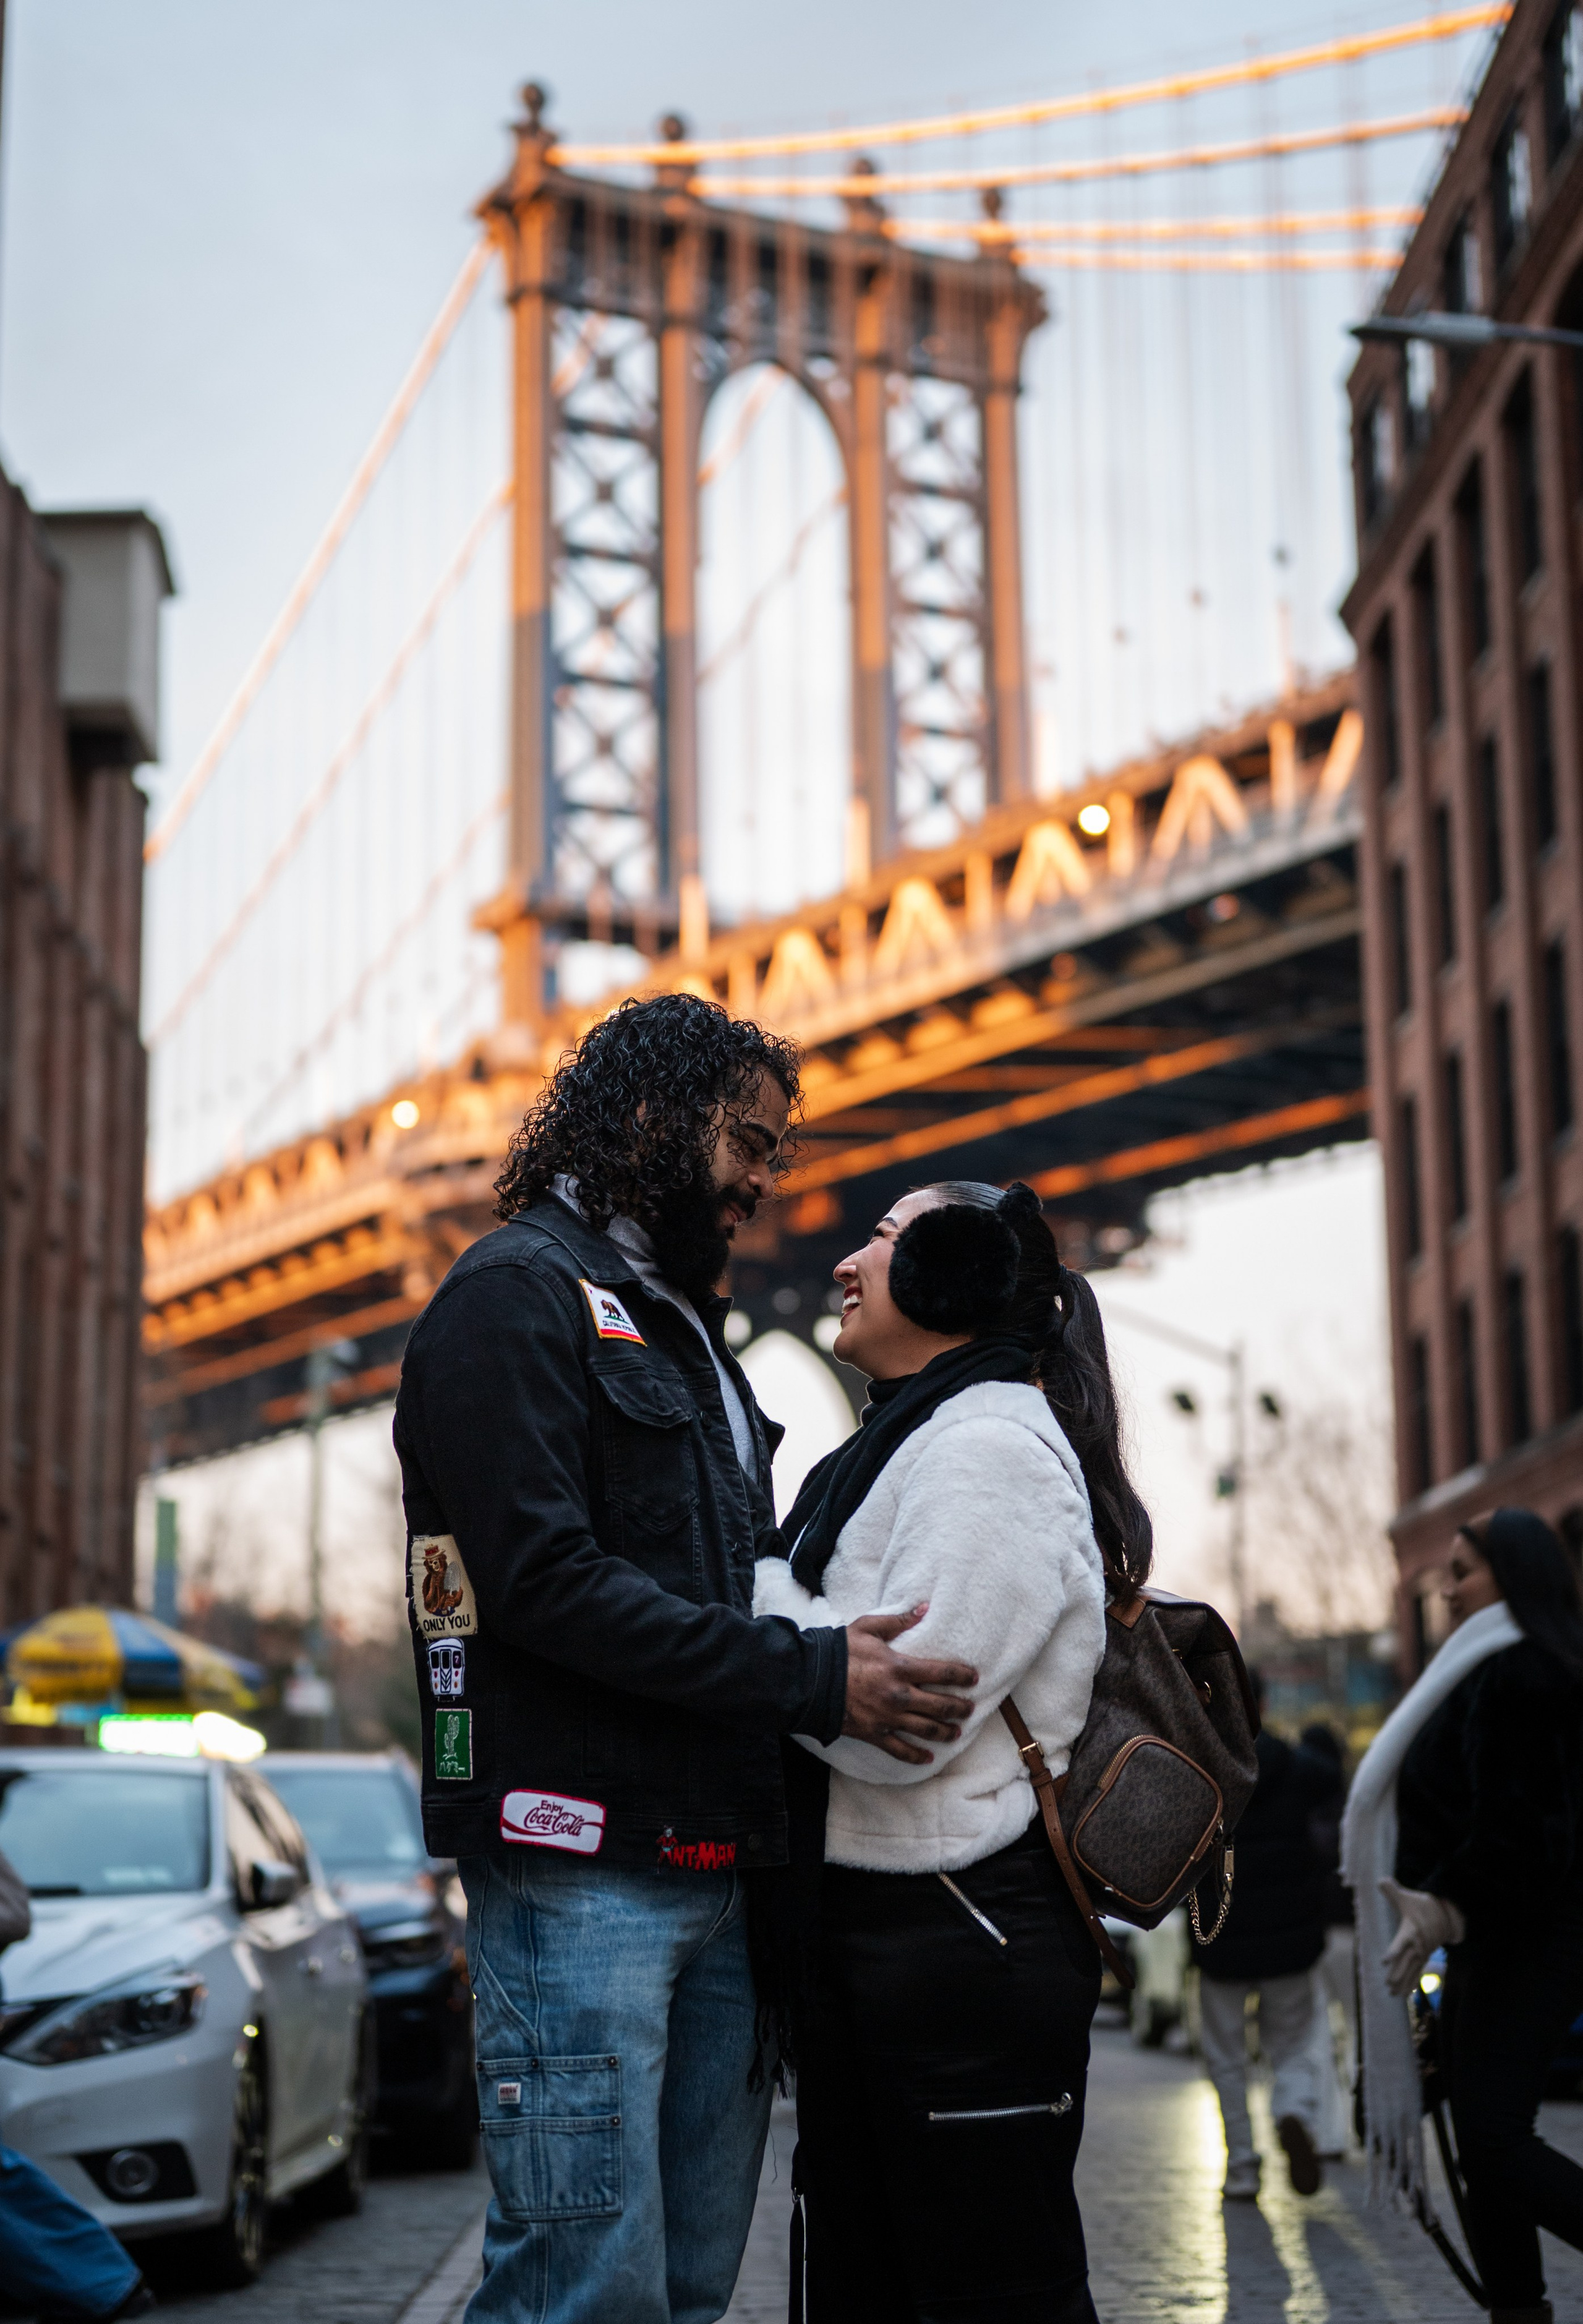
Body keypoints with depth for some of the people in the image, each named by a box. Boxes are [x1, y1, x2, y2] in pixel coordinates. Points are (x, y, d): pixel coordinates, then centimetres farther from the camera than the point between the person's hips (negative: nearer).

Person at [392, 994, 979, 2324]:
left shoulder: (686, 1330, 24)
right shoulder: (518, 1293, -5)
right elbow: (546, 1579, -17)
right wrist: (814, 1678, -17)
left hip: (717, 1866, 9)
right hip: (581, 1863, -9)